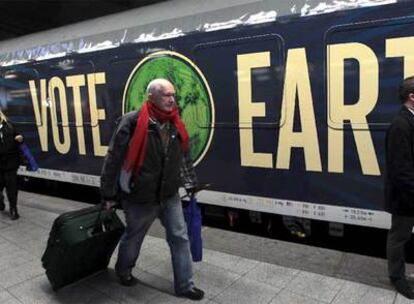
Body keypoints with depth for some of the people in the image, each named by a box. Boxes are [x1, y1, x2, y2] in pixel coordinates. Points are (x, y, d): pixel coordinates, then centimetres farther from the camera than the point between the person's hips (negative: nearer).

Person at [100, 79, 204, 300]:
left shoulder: (176, 124, -1)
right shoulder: (132, 122, -19)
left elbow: (185, 158, 12)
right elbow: (113, 159, -14)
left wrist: (191, 183, 14)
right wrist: (108, 194, -9)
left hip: (169, 195, 5)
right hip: (139, 197, -5)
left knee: (180, 238, 9)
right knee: (133, 237, 18)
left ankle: (184, 285, 26)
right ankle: (123, 270, 48)